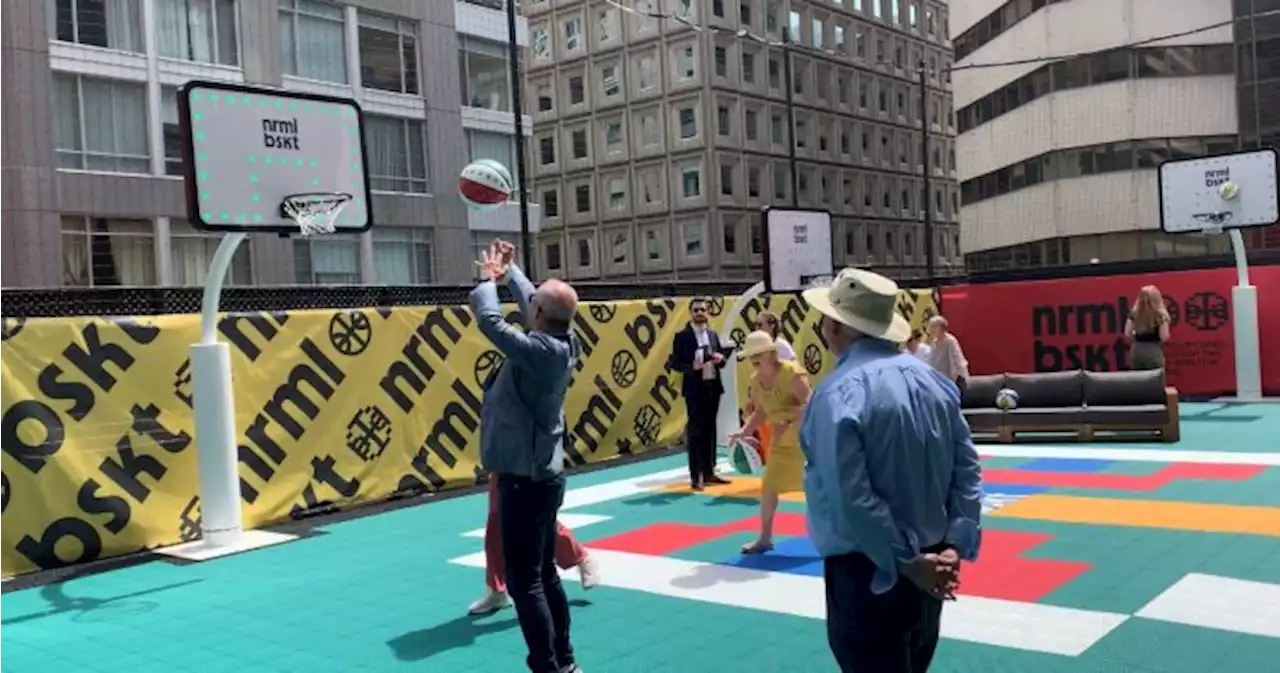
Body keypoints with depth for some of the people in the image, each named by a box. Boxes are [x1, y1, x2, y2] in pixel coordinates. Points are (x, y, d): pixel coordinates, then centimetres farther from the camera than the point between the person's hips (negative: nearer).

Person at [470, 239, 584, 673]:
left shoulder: (539, 351, -22)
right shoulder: (563, 343, 2)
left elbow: (490, 321, -21)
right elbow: (533, 302, 18)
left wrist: (489, 279, -3)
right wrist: (510, 271, 27)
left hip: (524, 478, -9)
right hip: (542, 474, 9)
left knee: (524, 581, -4)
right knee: (544, 574, 18)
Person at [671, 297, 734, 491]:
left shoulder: (713, 334, 11)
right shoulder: (682, 336, -6)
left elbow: (721, 357, 17)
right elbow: (675, 363, -8)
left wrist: (720, 358, -6)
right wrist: (692, 366, -25)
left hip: (713, 387, 6)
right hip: (695, 389, -6)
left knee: (710, 430, 12)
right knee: (695, 432, -3)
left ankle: (709, 472, 20)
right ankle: (696, 476, 2)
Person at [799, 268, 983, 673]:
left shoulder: (840, 392, -20)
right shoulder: (933, 379, 4)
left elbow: (851, 498, -25)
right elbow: (967, 468, 3)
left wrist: (907, 563, -17)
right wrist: (956, 544, -1)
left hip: (869, 573, -8)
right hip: (929, 570, 8)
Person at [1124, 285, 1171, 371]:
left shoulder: (1134, 314, 2)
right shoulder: (1160, 315, -8)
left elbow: (1127, 334, 1)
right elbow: (1164, 337, -10)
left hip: (1137, 353, 3)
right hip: (1154, 353, -3)